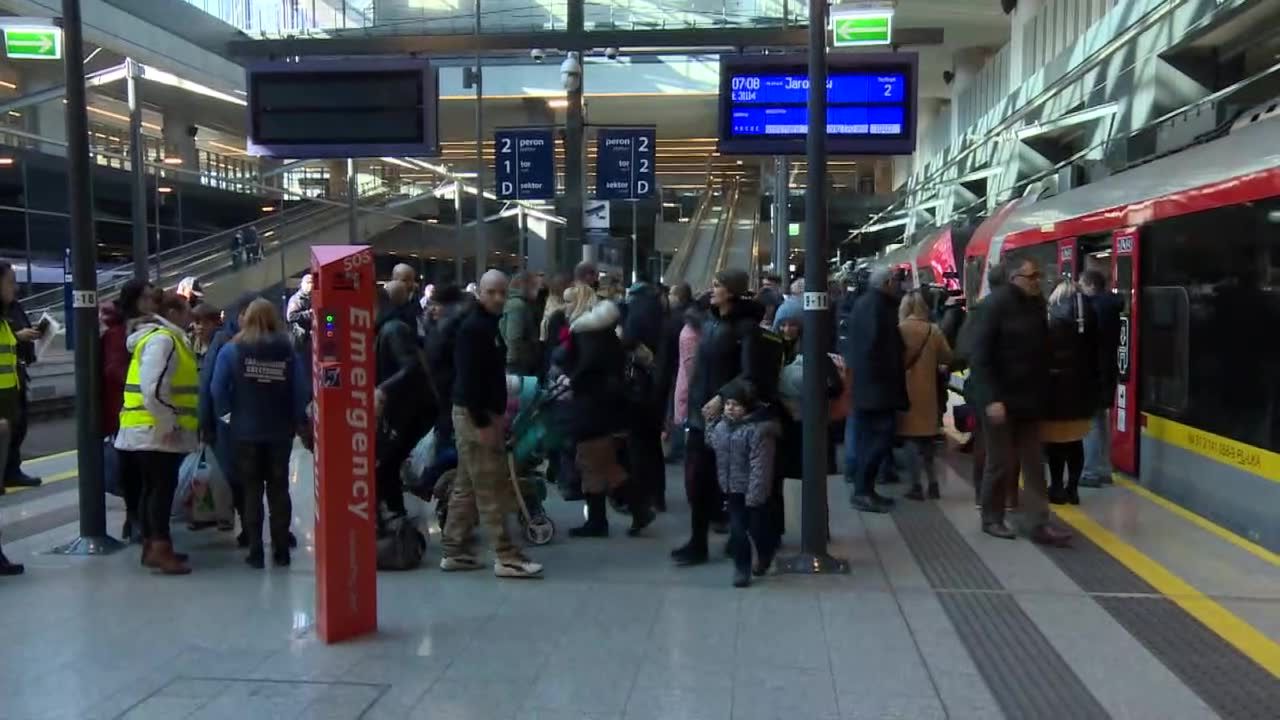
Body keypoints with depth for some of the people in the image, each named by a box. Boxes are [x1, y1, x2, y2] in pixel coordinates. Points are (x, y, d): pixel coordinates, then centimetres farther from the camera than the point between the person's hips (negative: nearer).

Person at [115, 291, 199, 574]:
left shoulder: (163, 337, 19)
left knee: (154, 487, 13)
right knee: (164, 487, -9)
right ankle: (160, 548, -9)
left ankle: (152, 545, 20)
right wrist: (169, 424, -20)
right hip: (157, 430, -11)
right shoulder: (163, 339, -16)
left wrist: (169, 422, 19)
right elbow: (153, 387, -26)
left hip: (153, 429, 11)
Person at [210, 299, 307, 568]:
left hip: (246, 432, -1)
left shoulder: (231, 350, -5)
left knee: (252, 491, 8)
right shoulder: (288, 351, -3)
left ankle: (255, 551, 7)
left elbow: (218, 391, -12)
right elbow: (300, 391, -6)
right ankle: (281, 550, 13)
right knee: (279, 490, 11)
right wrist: (297, 421, 5)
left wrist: (225, 413, 4)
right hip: (280, 432, 1)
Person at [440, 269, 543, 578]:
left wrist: (499, 408, 18)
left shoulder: (488, 324, 15)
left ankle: (454, 551, 20)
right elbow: (468, 378, -22)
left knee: (466, 487, 13)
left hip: (483, 412, 10)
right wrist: (482, 422, -23)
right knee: (491, 489, -6)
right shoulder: (473, 327, -15)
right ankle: (506, 557, -2)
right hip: (475, 415, -10)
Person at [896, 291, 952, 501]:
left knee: (910, 437, 1)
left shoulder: (898, 331, -12)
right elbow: (947, 357, 5)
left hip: (904, 389, -3)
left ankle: (917, 486, -1)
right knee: (926, 437, 15)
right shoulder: (934, 331, -3)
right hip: (926, 390, 3)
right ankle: (932, 484, 18)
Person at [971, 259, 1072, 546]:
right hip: (1002, 400, -6)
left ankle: (1038, 524, 9)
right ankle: (992, 519, 19)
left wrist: (1042, 393, 6)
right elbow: (981, 356, -16)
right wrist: (991, 398, -22)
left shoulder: (1037, 305, 6)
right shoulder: (997, 305, -12)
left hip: (1030, 400, 6)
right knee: (1001, 463, 4)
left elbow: (1042, 353, 11)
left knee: (1034, 464, 5)